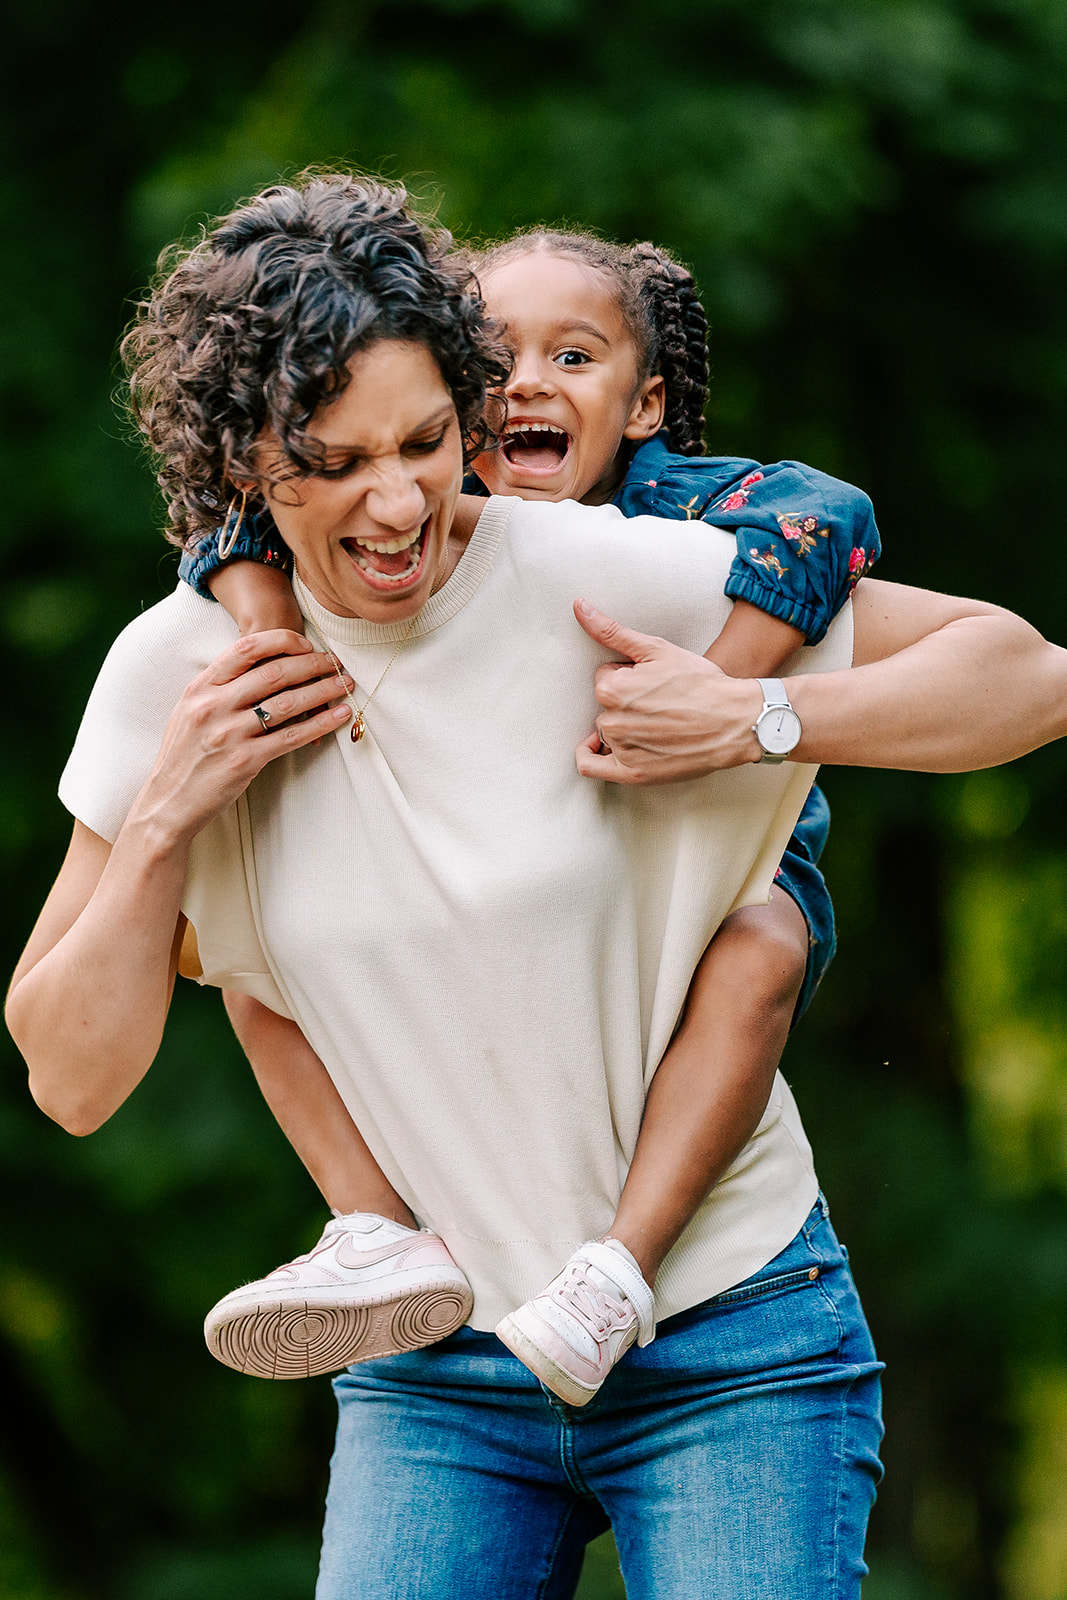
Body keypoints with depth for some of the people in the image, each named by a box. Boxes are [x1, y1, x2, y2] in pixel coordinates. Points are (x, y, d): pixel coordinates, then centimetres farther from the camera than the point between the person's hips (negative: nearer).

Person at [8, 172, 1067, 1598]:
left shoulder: (603, 581, -13)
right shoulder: (177, 671, -3)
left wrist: (756, 720, -21)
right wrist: (163, 818, -13)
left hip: (731, 1356, -2)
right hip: (432, 1383, 2)